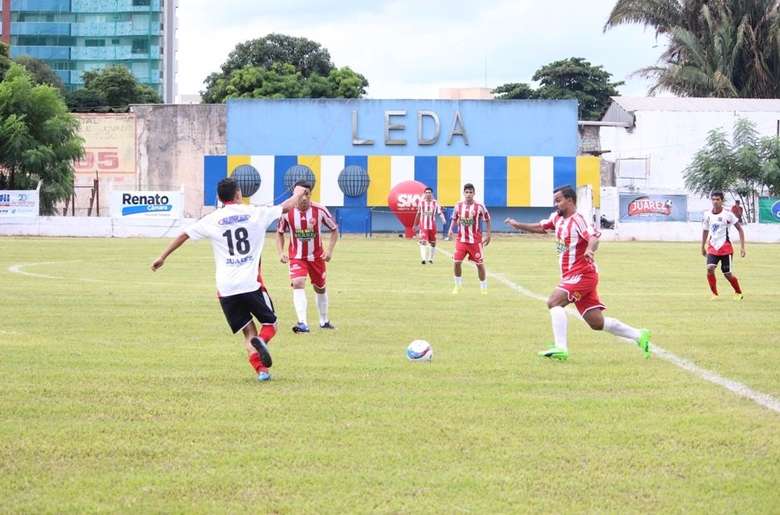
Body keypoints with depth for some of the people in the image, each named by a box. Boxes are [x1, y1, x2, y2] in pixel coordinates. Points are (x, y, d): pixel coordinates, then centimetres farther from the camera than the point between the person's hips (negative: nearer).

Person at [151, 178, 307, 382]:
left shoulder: (212, 220, 5)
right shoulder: (255, 213, 3)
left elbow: (183, 235, 10)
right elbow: (287, 206, 14)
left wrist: (163, 257, 22)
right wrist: (298, 194, 36)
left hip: (226, 288, 2)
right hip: (251, 283, -2)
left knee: (248, 331, 11)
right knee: (269, 323, 12)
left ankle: (261, 370, -9)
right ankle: (261, 341, -22)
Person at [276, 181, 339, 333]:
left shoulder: (320, 210, -15)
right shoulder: (288, 212, -13)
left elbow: (334, 229, -2)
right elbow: (280, 233, 4)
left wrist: (330, 250, -12)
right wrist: (281, 252, -9)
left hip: (316, 256, 1)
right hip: (296, 256, -1)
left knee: (320, 288, 16)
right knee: (298, 284, -24)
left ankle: (324, 321, 38)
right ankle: (302, 323, -31)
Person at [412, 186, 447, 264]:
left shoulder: (435, 203, 0)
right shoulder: (421, 202, 5)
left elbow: (440, 212, -9)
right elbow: (418, 214, 15)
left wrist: (443, 219, -29)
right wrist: (415, 224, 21)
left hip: (432, 226, 1)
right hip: (423, 225, -1)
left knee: (432, 242, 9)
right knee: (423, 241, -15)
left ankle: (430, 258, 25)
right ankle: (423, 258, -22)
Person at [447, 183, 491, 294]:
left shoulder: (479, 207, -9)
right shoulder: (458, 206, -1)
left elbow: (487, 220, 2)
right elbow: (454, 219, 13)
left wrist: (488, 235, -1)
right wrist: (451, 229, -4)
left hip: (475, 240, -2)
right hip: (461, 239, 2)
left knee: (480, 264, 3)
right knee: (456, 262, -5)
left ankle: (483, 288, 17)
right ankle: (458, 285, 16)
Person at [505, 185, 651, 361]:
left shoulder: (577, 220, -14)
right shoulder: (557, 218, 13)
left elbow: (594, 237, -29)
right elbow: (540, 228, 27)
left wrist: (589, 250, -49)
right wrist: (518, 225, 17)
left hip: (582, 274, -9)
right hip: (573, 276, 9)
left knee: (554, 302, -22)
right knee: (597, 323, 5)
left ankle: (561, 348, -28)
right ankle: (639, 336, 12)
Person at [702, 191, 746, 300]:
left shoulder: (727, 214, -11)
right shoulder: (707, 215, 1)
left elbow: (740, 229, -6)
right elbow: (705, 230, 17)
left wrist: (742, 247, -11)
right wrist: (703, 247, 20)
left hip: (725, 248, -3)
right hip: (712, 247, 3)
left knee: (728, 274, 0)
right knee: (710, 268, -19)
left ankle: (738, 293, 25)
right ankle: (714, 294, -6)